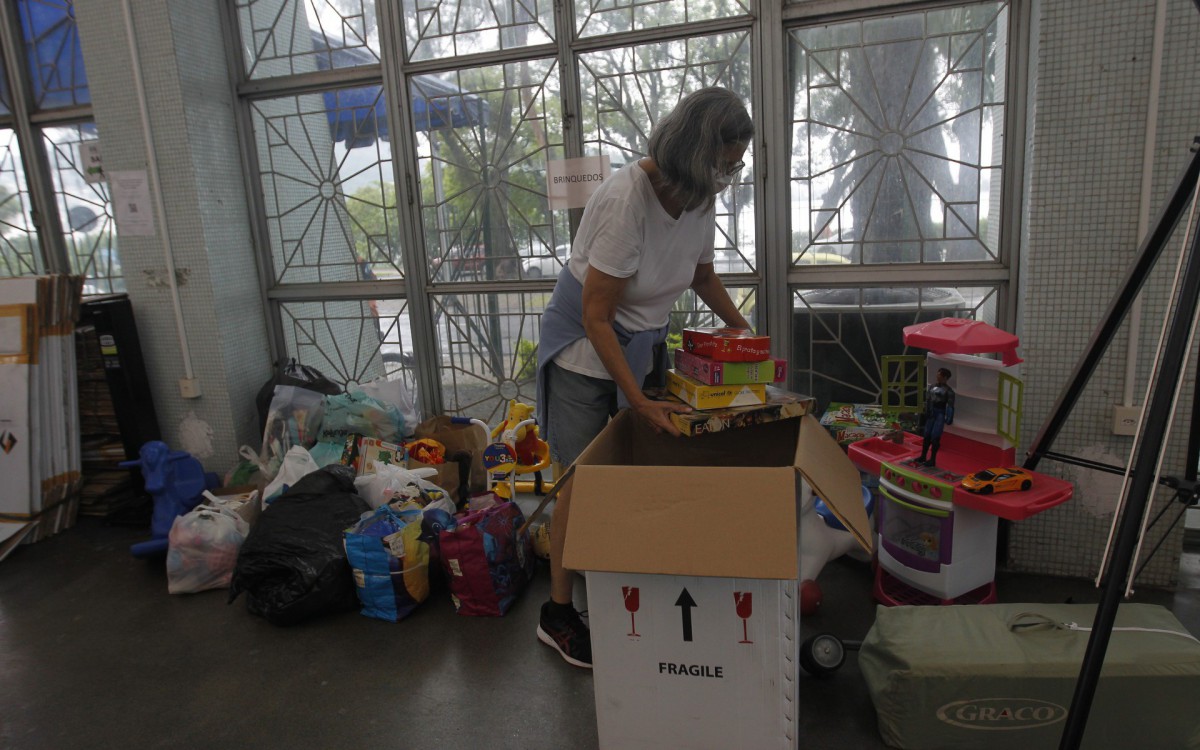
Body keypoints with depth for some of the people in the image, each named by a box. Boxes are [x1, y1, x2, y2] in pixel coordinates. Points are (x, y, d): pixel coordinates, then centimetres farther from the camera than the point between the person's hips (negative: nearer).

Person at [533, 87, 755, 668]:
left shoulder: (698, 196, -5)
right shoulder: (625, 200, -28)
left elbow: (702, 274, 15)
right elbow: (596, 318, -27)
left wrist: (746, 332, 10)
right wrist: (639, 401, -28)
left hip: (643, 342, 7)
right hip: (585, 347, -7)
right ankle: (557, 615, 14)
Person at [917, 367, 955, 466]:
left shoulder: (948, 390, -9)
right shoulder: (932, 387, 10)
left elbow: (950, 405, -12)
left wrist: (949, 418, -17)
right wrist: (926, 413, 15)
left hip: (940, 414, -7)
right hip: (931, 414, 7)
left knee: (935, 437, -7)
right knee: (926, 435, 10)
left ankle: (932, 460, -1)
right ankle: (923, 457, 20)